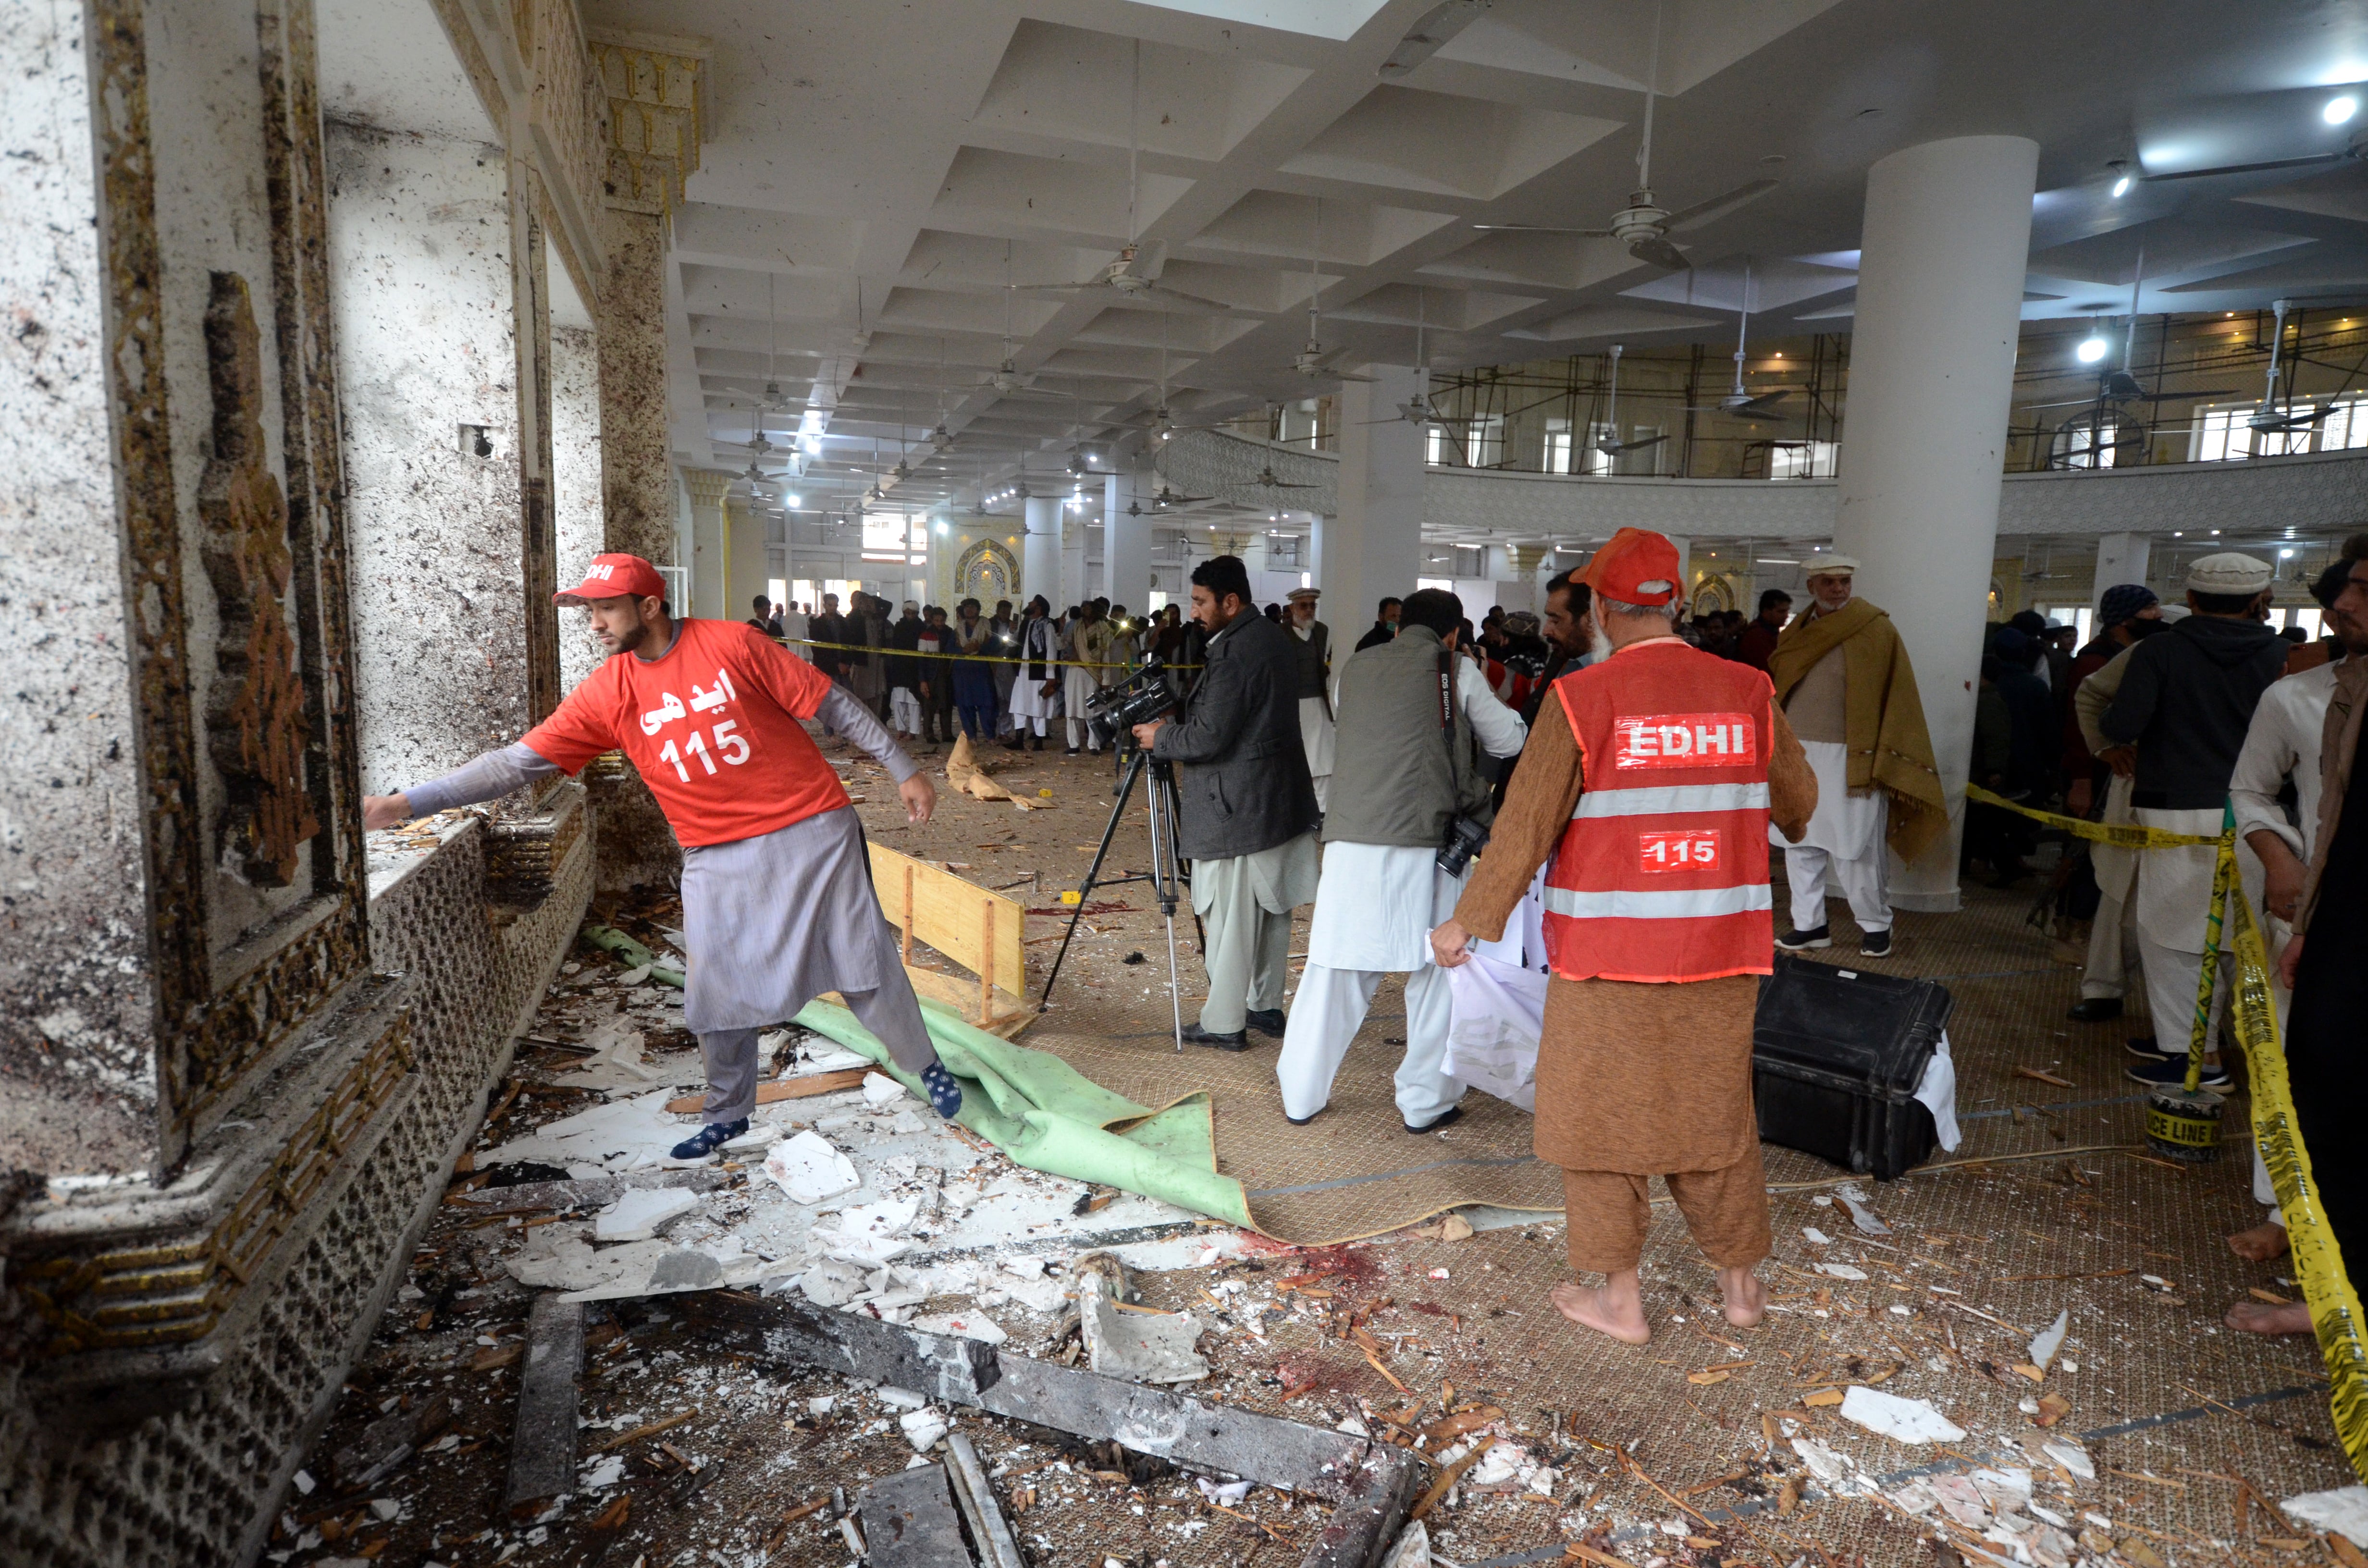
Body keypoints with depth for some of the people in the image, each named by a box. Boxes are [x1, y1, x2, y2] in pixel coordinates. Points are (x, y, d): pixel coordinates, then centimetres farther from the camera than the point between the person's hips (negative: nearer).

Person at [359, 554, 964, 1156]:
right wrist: (403, 804, -7)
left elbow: (832, 701, -6)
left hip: (810, 832, -3)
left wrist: (903, 770, -4)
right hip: (716, 858, 3)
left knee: (864, 964, 4)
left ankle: (925, 1065, 27)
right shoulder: (605, 694, -1)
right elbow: (518, 762, -1)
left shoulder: (732, 644, -11)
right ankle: (728, 1114, 30)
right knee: (718, 993, 7)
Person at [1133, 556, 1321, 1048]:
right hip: (1280, 800, 10)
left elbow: (1210, 739, -22)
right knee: (1271, 910, 16)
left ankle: (1224, 1023, 10)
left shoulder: (1233, 652, -21)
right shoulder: (1276, 637, 9)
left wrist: (1160, 738, -4)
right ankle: (1267, 1007, 28)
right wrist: (1176, 722, 13)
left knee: (1229, 919, 0)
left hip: (1235, 808, -10)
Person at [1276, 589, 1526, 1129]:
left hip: (1350, 840, 4)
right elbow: (1510, 741, 11)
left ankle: (1301, 1095, 18)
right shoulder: (1453, 670, 4)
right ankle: (1425, 1102, 16)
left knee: (1334, 969, 10)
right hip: (1425, 840, -3)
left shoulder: (1355, 668, 14)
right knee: (1435, 972, 9)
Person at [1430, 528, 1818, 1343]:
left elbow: (1526, 827, -12)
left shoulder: (1582, 699, -12)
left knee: (1598, 1118, 11)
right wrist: (1788, 823, 41)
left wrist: (1466, 923, -1)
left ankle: (1621, 1300, 22)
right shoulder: (1748, 690, 1)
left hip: (1608, 955, -4)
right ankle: (1741, 1283, 34)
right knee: (1714, 1112, 19)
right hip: (1720, 953, 4)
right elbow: (1798, 800, 16)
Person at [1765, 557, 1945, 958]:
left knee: (1853, 848, 0)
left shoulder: (1876, 630, -5)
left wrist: (1881, 762, -11)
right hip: (1798, 755, 5)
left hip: (1848, 759, -5)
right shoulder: (1796, 633, 10)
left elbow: (1895, 697, -6)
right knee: (1800, 845, 9)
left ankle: (1875, 925, 16)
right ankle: (1810, 924, 19)